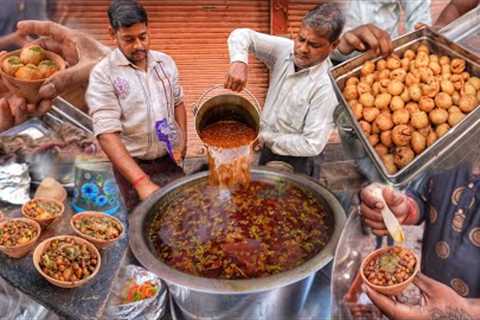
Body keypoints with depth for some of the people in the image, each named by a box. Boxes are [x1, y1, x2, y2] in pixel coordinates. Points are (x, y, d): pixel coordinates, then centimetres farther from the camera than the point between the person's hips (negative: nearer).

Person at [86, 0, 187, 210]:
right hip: (133, 165, -4)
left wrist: (183, 139, 2)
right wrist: (142, 182, -31)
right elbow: (107, 134, -22)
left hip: (171, 159, 4)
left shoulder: (165, 62, 2)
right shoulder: (103, 74, -14)